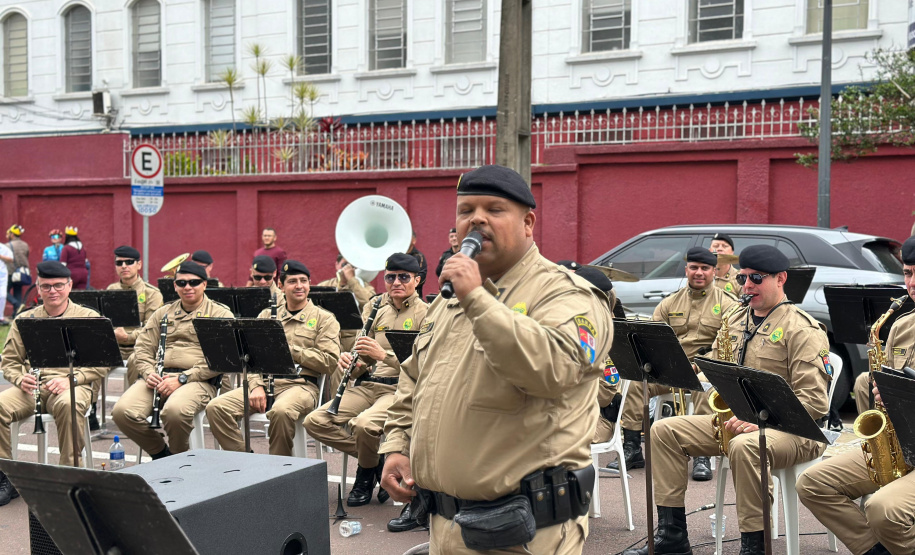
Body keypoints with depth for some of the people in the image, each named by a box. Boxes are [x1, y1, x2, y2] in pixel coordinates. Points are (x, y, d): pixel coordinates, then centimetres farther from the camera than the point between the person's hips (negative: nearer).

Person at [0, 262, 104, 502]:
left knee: (68, 405, -38)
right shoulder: (24, 319, 17)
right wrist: (21, 379, -8)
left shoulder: (89, 317, 8)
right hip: (32, 387, 3)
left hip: (73, 386, -3)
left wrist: (70, 379, -15)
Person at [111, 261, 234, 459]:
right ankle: (160, 452, 3)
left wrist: (181, 378, -15)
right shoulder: (163, 313, 23)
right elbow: (143, 347, 19)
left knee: (175, 410, -37)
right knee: (122, 411, -22)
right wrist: (149, 373, -3)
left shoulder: (220, 314, 6)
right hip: (158, 377, 5)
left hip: (197, 380, -5)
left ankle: (179, 456, -5)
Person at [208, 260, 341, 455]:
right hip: (265, 381, 4)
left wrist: (290, 350, -7)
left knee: (281, 411, -39)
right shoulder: (266, 316, 20)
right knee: (216, 407, -20)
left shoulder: (324, 319, 8)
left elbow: (330, 362, -4)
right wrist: (256, 385, -5)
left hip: (301, 384, -4)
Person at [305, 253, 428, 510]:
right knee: (315, 421, -11)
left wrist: (384, 354, -25)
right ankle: (376, 458, 3)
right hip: (367, 385, 6)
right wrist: (351, 361, -7)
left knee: (363, 424, -34)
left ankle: (367, 472, 1)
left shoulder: (424, 313, -3)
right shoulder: (375, 308, 14)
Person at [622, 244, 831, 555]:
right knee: (664, 430, -5)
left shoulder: (802, 329, -10)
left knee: (744, 446, -40)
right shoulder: (736, 322, 15)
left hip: (788, 429, -8)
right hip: (733, 421, 8)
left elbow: (813, 401, -18)